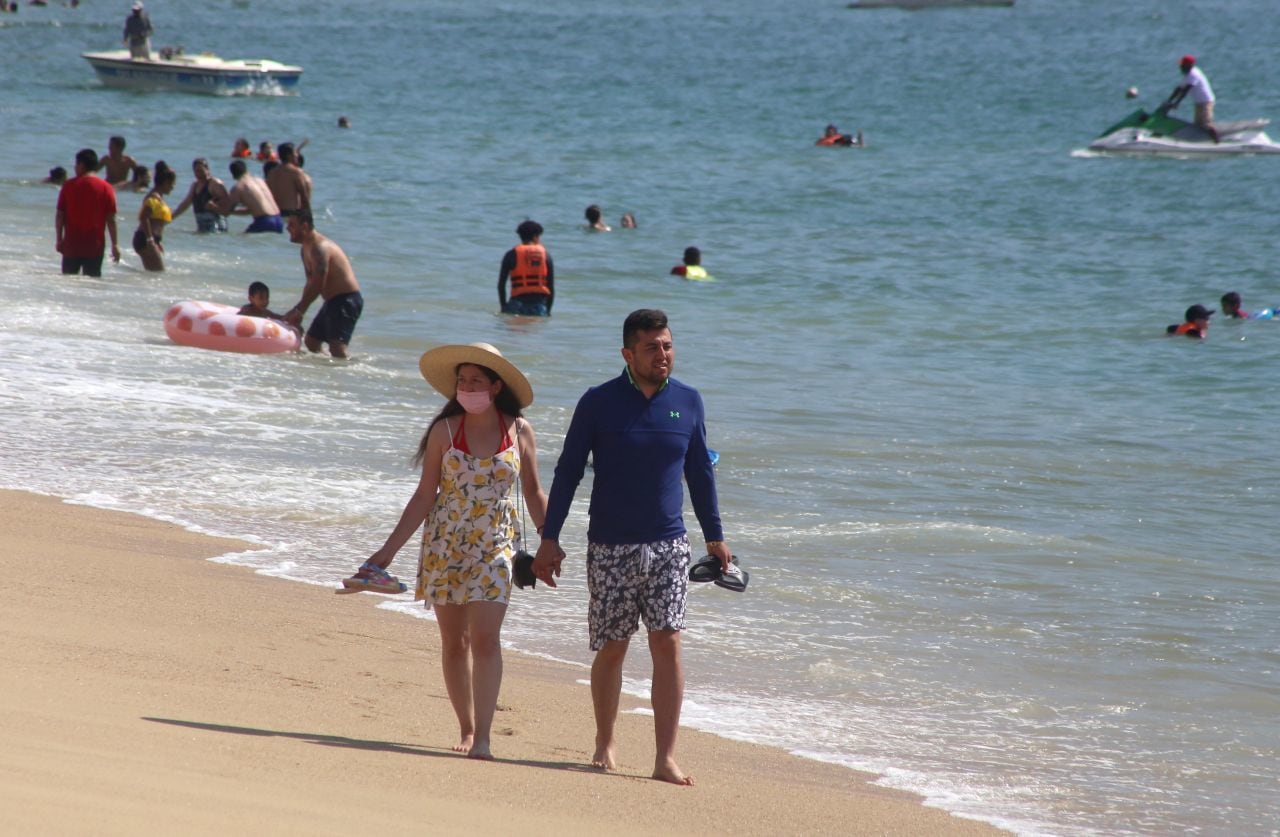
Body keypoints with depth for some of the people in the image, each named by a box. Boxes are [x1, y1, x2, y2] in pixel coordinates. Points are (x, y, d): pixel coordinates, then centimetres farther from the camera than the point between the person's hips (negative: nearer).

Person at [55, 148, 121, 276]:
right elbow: (110, 219, -6)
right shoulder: (105, 188, -3)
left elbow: (60, 215, 0)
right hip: (94, 246, -1)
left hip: (71, 244, 1)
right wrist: (115, 244, -3)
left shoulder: (68, 186, 0)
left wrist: (59, 239, 7)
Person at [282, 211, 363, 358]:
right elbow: (311, 284, 17)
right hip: (333, 301, 11)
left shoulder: (320, 248, -18)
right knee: (311, 340, 20)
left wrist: (298, 311, -19)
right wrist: (299, 311, 8)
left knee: (337, 347, -23)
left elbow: (318, 284, -23)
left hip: (346, 300, -11)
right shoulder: (306, 250, 15)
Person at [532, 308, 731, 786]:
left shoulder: (688, 402, 5)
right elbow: (568, 472, 1)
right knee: (611, 650, 5)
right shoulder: (598, 403, -3)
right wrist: (549, 539, -2)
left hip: (668, 547, 1)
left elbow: (700, 473, 15)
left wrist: (715, 537, 17)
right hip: (610, 548, -1)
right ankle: (605, 743, 26)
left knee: (668, 643, -9)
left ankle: (666, 758, -8)